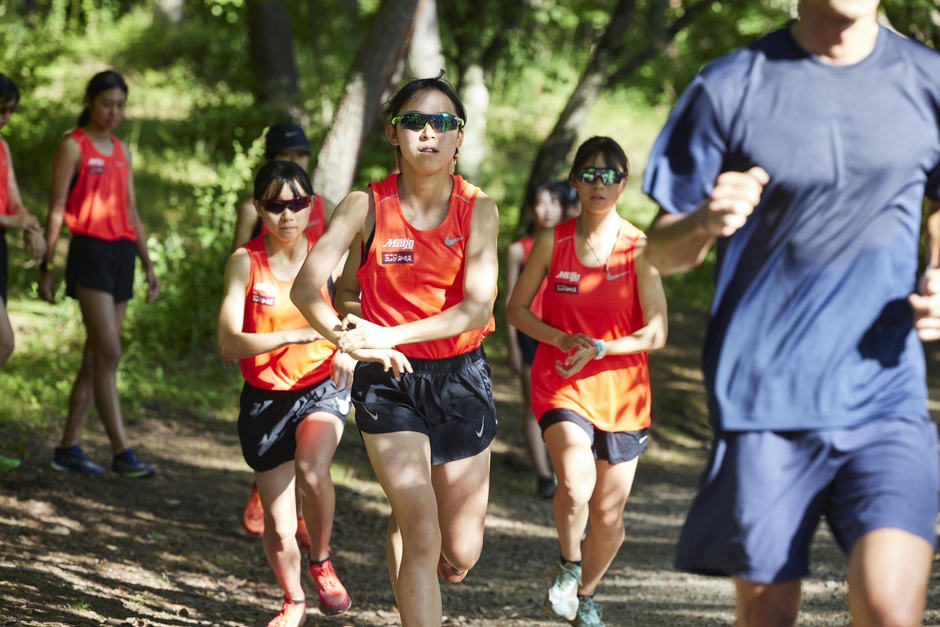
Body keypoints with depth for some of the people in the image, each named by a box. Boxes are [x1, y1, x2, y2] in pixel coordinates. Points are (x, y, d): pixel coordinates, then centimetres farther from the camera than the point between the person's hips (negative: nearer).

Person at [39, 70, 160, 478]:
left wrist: (148, 264, 17)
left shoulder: (121, 151, 17)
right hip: (89, 251, -7)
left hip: (122, 254, 7)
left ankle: (68, 448, 10)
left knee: (97, 356, 5)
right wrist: (47, 266, -7)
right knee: (109, 353, -13)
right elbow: (56, 211, -4)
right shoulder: (73, 147, -2)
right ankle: (121, 453, -16)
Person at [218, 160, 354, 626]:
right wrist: (293, 335, -32)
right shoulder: (245, 262, -10)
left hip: (322, 388, 0)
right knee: (279, 530, 3)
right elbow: (228, 344, -18)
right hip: (265, 398, 0)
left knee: (311, 468, -33)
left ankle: (321, 562, -5)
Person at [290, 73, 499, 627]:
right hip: (390, 379, -2)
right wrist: (354, 342, -32)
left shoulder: (478, 209, -6)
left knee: (461, 555, 7)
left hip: (461, 376, 2)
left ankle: (400, 532, 44)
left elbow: (478, 307, -15)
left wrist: (390, 334, -25)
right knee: (422, 536, -16)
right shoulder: (367, 206, -7)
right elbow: (306, 288, -14)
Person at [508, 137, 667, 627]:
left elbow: (655, 334, -7)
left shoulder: (639, 249, -5)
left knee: (609, 516, 8)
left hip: (621, 391, 1)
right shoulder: (552, 242, -2)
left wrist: (597, 347, -21)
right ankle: (568, 565, 2)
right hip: (560, 386, -1)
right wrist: (561, 338, -13)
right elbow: (516, 309, 5)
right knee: (575, 485, -28)